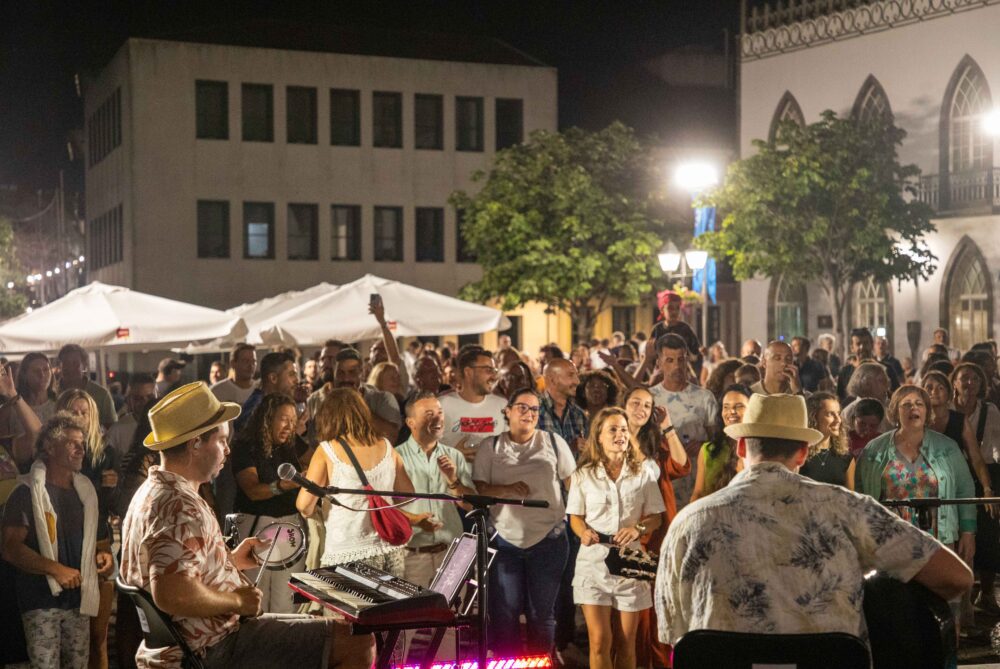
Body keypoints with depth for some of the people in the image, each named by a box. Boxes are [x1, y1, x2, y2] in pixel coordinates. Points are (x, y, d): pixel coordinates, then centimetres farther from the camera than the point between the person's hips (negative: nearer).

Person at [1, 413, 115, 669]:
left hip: (78, 600, 6)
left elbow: (99, 541, 26)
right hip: (41, 601, -6)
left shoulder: (86, 493, 15)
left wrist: (104, 555, 2)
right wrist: (55, 569, -24)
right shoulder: (27, 493, -5)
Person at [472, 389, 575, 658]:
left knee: (542, 612, 7)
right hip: (505, 539, 0)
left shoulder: (553, 442, 4)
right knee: (503, 612, 1)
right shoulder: (490, 446, 4)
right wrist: (506, 489, -18)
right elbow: (477, 488, -2)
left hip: (548, 538, 0)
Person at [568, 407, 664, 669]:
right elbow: (575, 517, 6)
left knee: (626, 642, 8)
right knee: (600, 640, -7)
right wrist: (584, 532, -16)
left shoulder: (643, 474, 2)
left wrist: (638, 528, -15)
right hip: (593, 561, -1)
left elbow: (655, 517, 5)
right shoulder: (583, 475, 0)